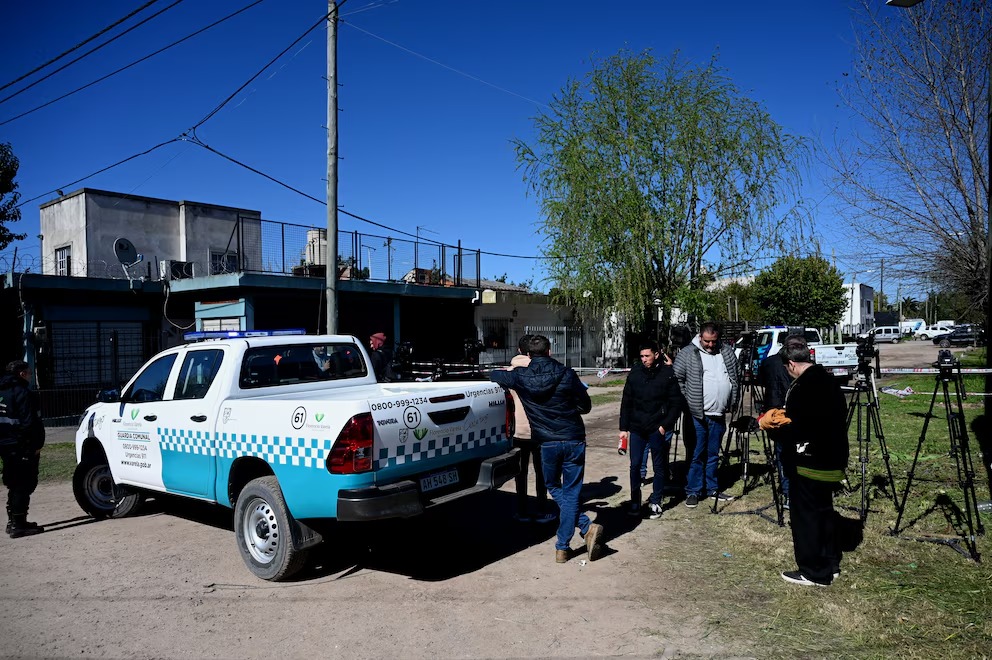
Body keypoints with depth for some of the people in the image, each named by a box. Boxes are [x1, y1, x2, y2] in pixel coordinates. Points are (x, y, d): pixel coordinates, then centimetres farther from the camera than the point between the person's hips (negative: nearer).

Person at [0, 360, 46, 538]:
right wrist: (36, 445, -15)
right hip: (22, 447, -9)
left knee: (15, 485, 18)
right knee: (24, 485, -3)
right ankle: (18, 525, -3)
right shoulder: (22, 393, -16)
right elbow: (29, 423, -21)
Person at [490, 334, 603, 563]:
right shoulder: (566, 374, -6)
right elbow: (585, 406, 2)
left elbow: (494, 375, 15)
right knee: (570, 493, 8)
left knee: (554, 488, 20)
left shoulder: (521, 377, -3)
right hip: (574, 440, 0)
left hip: (547, 443, 0)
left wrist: (501, 372, 37)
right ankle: (562, 547, 4)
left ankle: (587, 527, 4)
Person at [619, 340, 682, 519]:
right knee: (635, 465, 5)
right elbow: (626, 402, 5)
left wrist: (665, 426, -10)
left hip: (658, 429, -2)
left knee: (659, 467, 9)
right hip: (637, 429, 2)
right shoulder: (635, 372, 1)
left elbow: (676, 403, -3)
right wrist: (624, 428, 3)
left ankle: (655, 502, 21)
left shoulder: (668, 374, -6)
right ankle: (635, 501, 18)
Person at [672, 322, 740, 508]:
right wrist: (686, 402, -8)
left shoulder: (727, 352, 7)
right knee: (696, 455, 0)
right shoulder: (688, 354, -8)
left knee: (713, 455, 15)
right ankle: (693, 491, 9)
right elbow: (676, 379, -6)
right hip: (697, 414, -5)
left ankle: (712, 489, 26)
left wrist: (732, 403, 10)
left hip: (719, 415, 5)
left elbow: (736, 378, 16)